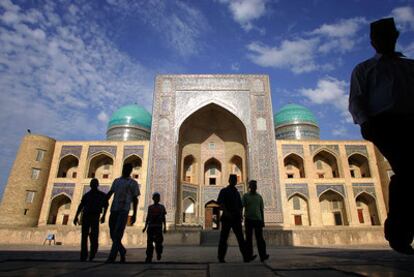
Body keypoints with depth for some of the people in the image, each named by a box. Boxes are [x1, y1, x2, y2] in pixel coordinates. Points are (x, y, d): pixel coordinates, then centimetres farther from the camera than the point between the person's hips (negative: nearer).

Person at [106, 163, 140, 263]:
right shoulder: (116, 181, 19)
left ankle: (111, 257, -7)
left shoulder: (133, 183, 4)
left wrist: (134, 215, -5)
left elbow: (135, 199, 1)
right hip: (113, 210, 5)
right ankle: (122, 251, 26)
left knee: (117, 234, -12)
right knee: (112, 233, 6)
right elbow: (110, 193, 20)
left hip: (124, 211, -5)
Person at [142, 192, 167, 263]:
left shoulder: (162, 207, 8)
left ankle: (158, 253, 22)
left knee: (158, 241, -7)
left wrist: (165, 227, 1)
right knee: (149, 242, -7)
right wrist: (145, 227, 7)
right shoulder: (150, 207, 12)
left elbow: (164, 218, 9)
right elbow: (147, 218, 15)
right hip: (150, 227, 1)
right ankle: (149, 258, -3)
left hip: (158, 227, -1)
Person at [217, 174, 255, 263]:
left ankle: (246, 257, -7)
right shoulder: (224, 191, 2)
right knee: (223, 238, 1)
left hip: (236, 218, 5)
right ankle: (221, 258, 10)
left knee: (241, 238, -3)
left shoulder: (237, 193, 19)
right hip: (226, 218, -4)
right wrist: (226, 212, -23)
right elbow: (220, 202, -11)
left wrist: (241, 214, 4)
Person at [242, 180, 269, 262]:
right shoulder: (245, 196, 6)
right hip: (248, 219, -1)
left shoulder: (259, 197, 13)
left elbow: (262, 209, 15)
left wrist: (263, 221, 9)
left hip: (258, 219, 1)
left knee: (260, 238, -7)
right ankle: (249, 256, 7)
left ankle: (263, 256, -10)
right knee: (249, 238, 2)